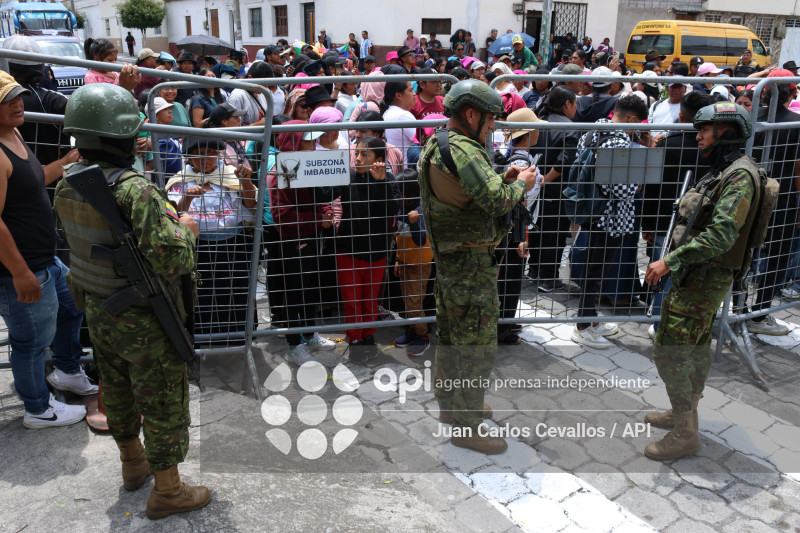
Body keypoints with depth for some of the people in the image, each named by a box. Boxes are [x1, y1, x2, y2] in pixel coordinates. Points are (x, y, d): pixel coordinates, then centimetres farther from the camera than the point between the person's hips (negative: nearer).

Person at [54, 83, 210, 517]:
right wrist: (186, 230, -12)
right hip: (145, 322, -8)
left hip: (98, 311, 8)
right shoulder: (136, 191, -29)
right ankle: (167, 491, 25)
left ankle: (132, 464, 47)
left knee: (117, 394, 25)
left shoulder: (67, 187, -2)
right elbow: (172, 260, -33)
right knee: (164, 404, 9)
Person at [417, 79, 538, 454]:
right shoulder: (463, 150, -22)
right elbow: (496, 201, -28)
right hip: (471, 265, -10)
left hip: (447, 258, 11)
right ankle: (465, 427, 12)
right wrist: (520, 185, -10)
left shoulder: (435, 147, 11)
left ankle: (449, 406, 37)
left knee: (451, 336, 21)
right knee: (478, 346, 0)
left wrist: (502, 179, 6)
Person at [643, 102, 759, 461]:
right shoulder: (721, 172, 13)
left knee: (669, 352, -8)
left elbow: (721, 235, -30)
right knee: (696, 348, 19)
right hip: (700, 276, 10)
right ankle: (685, 413, 34)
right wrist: (674, 260, 16)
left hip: (703, 280, -10)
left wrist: (669, 260, -30)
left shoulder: (740, 175, -19)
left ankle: (685, 434, 3)